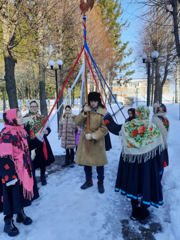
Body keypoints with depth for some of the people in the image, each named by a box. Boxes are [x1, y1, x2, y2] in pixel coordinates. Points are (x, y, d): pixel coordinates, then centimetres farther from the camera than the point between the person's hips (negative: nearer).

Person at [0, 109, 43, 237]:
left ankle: (21, 214, 42)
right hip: (13, 172, -8)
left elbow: (28, 147, 15)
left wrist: (39, 138, 2)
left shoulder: (22, 131, 5)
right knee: (12, 197, 6)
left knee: (23, 193, 21)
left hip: (24, 170, 8)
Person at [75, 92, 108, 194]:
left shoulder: (103, 112, -9)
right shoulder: (86, 110, 5)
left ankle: (100, 182, 25)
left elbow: (105, 128, -14)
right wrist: (84, 113, -20)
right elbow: (77, 122, -5)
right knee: (86, 161, 14)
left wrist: (93, 135, -22)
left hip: (97, 142, -4)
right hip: (85, 140, 4)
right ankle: (88, 181, 33)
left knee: (99, 162, 6)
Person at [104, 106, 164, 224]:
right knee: (146, 186, 12)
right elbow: (159, 150, -5)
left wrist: (107, 117, 25)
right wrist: (159, 168, 6)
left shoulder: (127, 127, -8)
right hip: (148, 165, -1)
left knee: (134, 186, 17)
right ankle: (143, 215, 28)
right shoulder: (154, 129, -10)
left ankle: (136, 213, 33)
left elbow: (114, 128, 8)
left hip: (132, 163, 2)